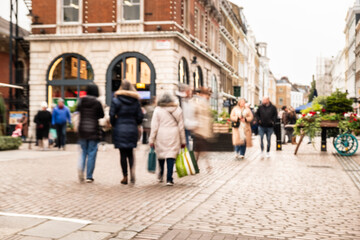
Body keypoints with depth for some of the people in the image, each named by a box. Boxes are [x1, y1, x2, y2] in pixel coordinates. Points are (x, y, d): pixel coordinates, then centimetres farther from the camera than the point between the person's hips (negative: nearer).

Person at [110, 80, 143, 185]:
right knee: (130, 152, 15)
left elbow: (112, 115, -9)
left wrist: (114, 125, 8)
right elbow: (140, 116, 2)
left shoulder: (116, 100, -6)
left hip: (120, 130, -3)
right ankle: (132, 169, -8)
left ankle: (125, 177, 8)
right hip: (132, 129, 3)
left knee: (123, 153, 4)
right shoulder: (135, 100, 3)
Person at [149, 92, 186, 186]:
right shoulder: (178, 110, 6)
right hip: (173, 137, 1)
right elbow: (181, 126, 8)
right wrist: (183, 141, 13)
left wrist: (151, 139, 1)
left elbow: (154, 126, -4)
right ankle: (169, 179, -9)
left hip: (161, 136, 0)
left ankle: (161, 175, 30)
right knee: (171, 156, -1)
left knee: (161, 154, 17)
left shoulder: (158, 110, -1)